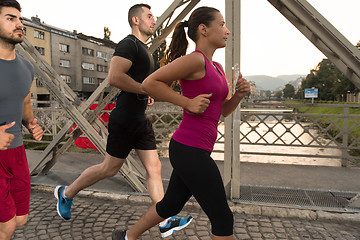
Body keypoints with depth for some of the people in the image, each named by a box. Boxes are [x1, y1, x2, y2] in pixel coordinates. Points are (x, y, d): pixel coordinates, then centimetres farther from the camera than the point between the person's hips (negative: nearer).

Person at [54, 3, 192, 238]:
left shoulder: (143, 49, 19)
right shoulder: (129, 44, -12)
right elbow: (114, 77, -27)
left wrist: (145, 95, 14)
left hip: (141, 120, 9)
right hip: (125, 119, -9)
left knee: (154, 167, 6)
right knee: (110, 168, 6)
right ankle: (67, 193, 31)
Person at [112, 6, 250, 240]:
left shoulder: (217, 68, 14)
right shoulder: (194, 59, -13)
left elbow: (223, 110, 19)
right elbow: (150, 83, -13)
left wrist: (239, 93, 1)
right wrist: (188, 103, -17)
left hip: (193, 150, 10)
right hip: (189, 152, -10)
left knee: (171, 205, 25)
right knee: (223, 218, 5)